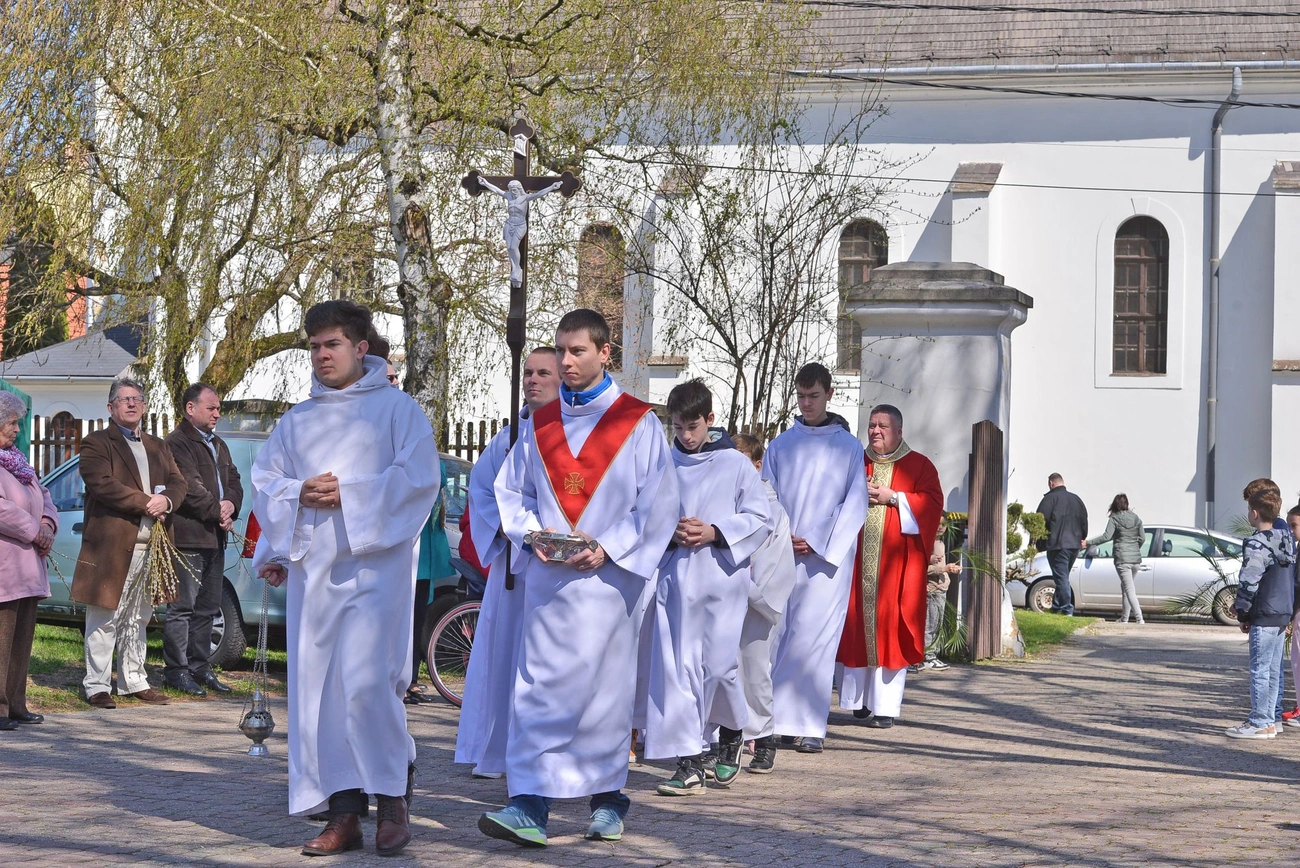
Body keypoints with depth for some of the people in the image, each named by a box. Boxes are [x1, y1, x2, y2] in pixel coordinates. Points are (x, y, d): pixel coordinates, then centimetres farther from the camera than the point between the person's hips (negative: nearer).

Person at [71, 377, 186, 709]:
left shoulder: (158, 447, 21)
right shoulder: (96, 444, 0)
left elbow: (178, 482, 12)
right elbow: (102, 484, -15)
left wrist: (166, 500, -11)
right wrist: (145, 503, -15)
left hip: (150, 547, 6)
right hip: (111, 545, -6)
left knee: (138, 620, 12)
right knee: (104, 620, -3)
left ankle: (134, 681, 20)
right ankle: (97, 686, 2)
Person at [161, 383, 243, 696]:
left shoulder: (218, 445, 21)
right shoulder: (177, 443, -8)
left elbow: (234, 481, 19)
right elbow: (190, 488, -17)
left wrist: (231, 504, -1)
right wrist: (218, 512, -10)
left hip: (214, 539, 9)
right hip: (189, 537, -9)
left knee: (206, 609, 12)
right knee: (183, 608, -6)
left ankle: (199, 667, 19)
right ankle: (176, 670, -2)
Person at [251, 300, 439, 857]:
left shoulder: (396, 408, 4)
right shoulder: (298, 420, 19)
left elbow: (420, 476, -6)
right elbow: (264, 479, 17)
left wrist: (351, 493, -13)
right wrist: (299, 494, -4)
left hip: (373, 562, -5)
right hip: (312, 567, 5)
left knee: (364, 682, -16)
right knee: (318, 686, 1)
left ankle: (393, 796, -1)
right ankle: (343, 813, 5)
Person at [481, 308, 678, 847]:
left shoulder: (638, 423, 2)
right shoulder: (540, 424, 13)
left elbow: (658, 504, -2)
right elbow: (510, 491, 15)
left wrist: (608, 549, -12)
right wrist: (533, 534, -4)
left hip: (609, 576, -3)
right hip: (547, 576, 3)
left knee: (605, 686, -1)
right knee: (539, 686, -4)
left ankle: (606, 800, 9)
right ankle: (531, 807, -4)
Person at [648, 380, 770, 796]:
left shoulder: (735, 465, 1)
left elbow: (760, 517, 1)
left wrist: (714, 533, -12)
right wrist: (670, 532, -8)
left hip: (722, 575, -2)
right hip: (674, 577, 2)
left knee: (718, 664, -2)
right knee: (677, 667, -4)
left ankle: (732, 732, 30)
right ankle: (688, 764, -2)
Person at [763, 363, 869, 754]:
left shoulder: (848, 447, 6)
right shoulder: (781, 445, 13)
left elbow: (855, 503, 2)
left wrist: (818, 544, -7)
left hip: (827, 556, -2)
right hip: (781, 557, 2)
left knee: (815, 638, -6)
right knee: (780, 636, -1)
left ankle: (811, 726, -3)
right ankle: (781, 721, 4)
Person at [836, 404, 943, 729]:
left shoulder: (918, 465, 7)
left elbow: (931, 503, -4)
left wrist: (893, 498, -12)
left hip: (896, 561, -3)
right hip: (856, 558, 3)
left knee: (889, 629, -5)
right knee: (857, 627, 1)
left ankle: (885, 705, -4)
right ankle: (860, 700, 10)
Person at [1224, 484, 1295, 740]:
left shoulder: (1257, 544, -16)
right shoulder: (1287, 540, 13)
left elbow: (1249, 582, -18)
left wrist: (1243, 614, -6)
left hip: (1264, 616, -9)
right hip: (1284, 613, 9)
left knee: (1260, 670, -4)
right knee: (1272, 670, 13)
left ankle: (1259, 724, -2)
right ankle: (1268, 720, 17)